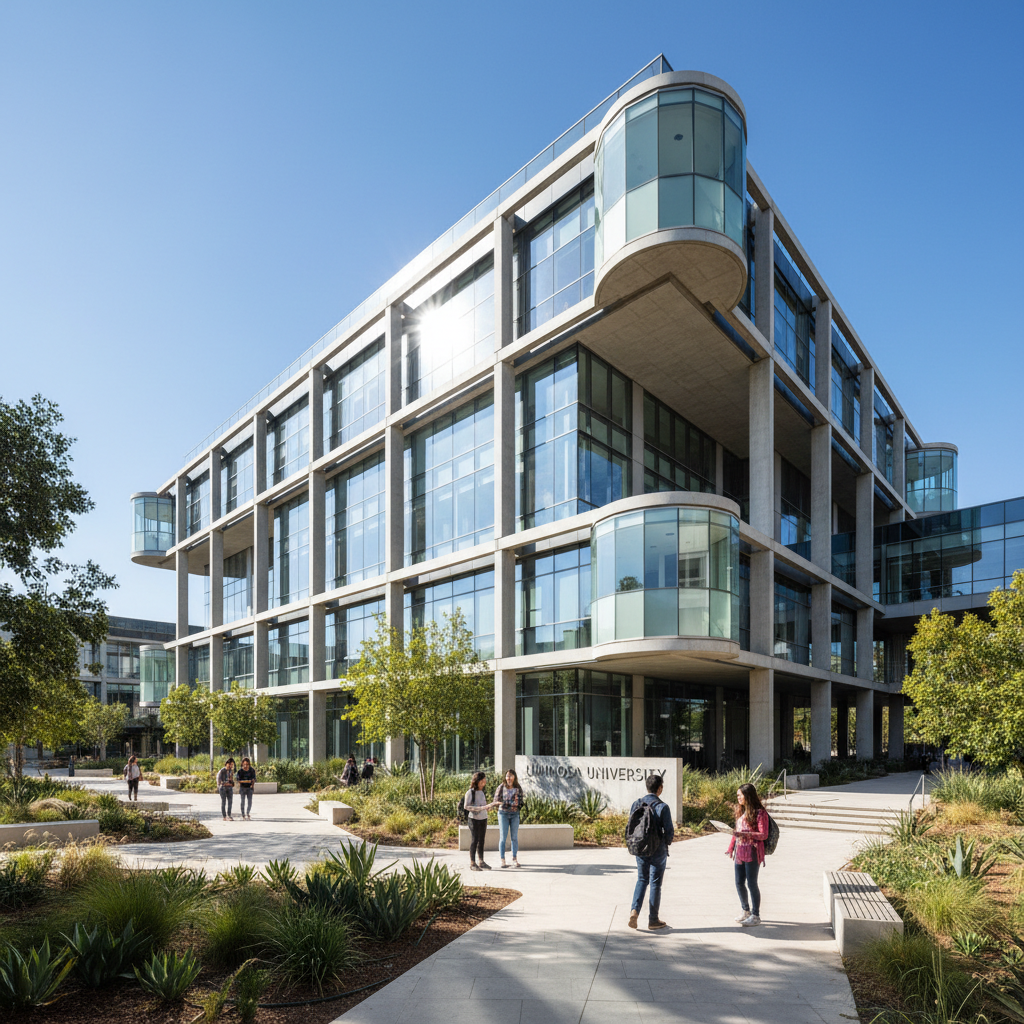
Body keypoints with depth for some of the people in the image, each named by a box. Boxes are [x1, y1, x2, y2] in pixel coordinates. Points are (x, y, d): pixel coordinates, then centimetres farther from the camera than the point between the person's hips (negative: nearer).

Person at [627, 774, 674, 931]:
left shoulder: (636, 804, -1)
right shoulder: (663, 807, -15)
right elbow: (669, 831, -14)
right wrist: (667, 841, 8)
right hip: (658, 851, -4)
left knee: (642, 880, 17)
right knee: (655, 884, 8)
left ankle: (634, 910, -3)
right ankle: (653, 920, 17)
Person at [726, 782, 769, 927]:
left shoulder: (759, 812, -11)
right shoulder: (740, 811, 14)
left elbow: (763, 835, -15)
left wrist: (746, 834, -26)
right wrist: (731, 848, 18)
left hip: (752, 852, -7)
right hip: (739, 852, 7)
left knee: (751, 884, -1)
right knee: (739, 883, 11)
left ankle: (755, 916, 11)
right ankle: (745, 911, 28)